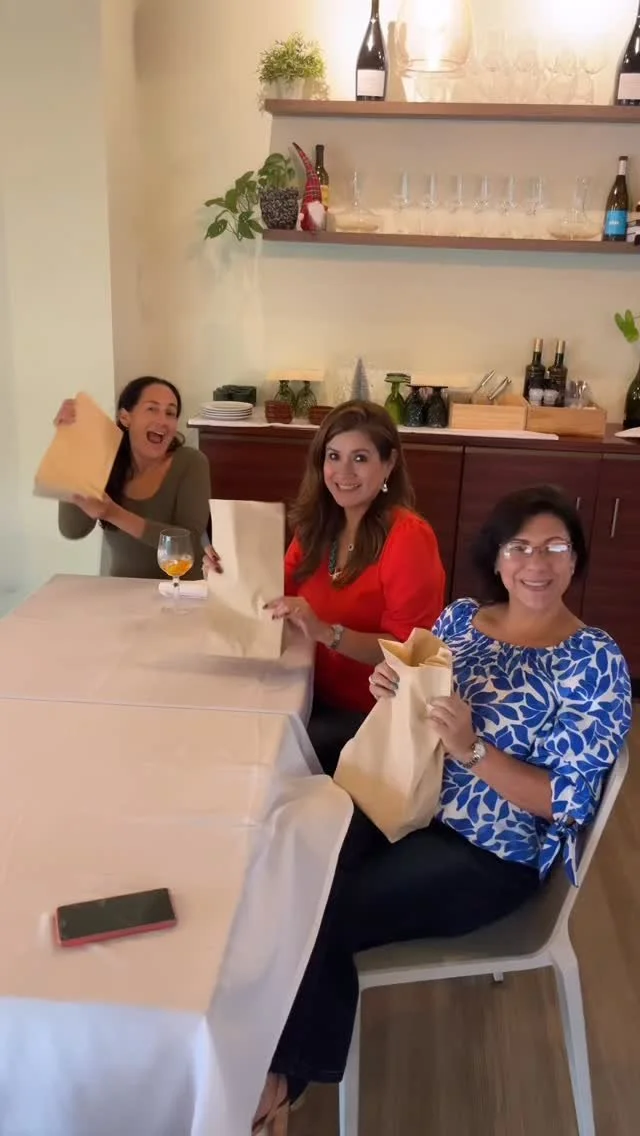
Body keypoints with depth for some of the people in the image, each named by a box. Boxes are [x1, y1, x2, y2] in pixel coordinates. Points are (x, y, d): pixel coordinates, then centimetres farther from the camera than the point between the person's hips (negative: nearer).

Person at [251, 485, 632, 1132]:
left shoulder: (595, 662, -12)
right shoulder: (460, 617, 4)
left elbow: (564, 802, -15)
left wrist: (472, 750, -27)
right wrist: (394, 694, -11)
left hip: (491, 855, -5)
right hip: (409, 804, 5)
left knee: (321, 916, -16)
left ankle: (286, 1070, 14)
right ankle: (293, 1056, 4)